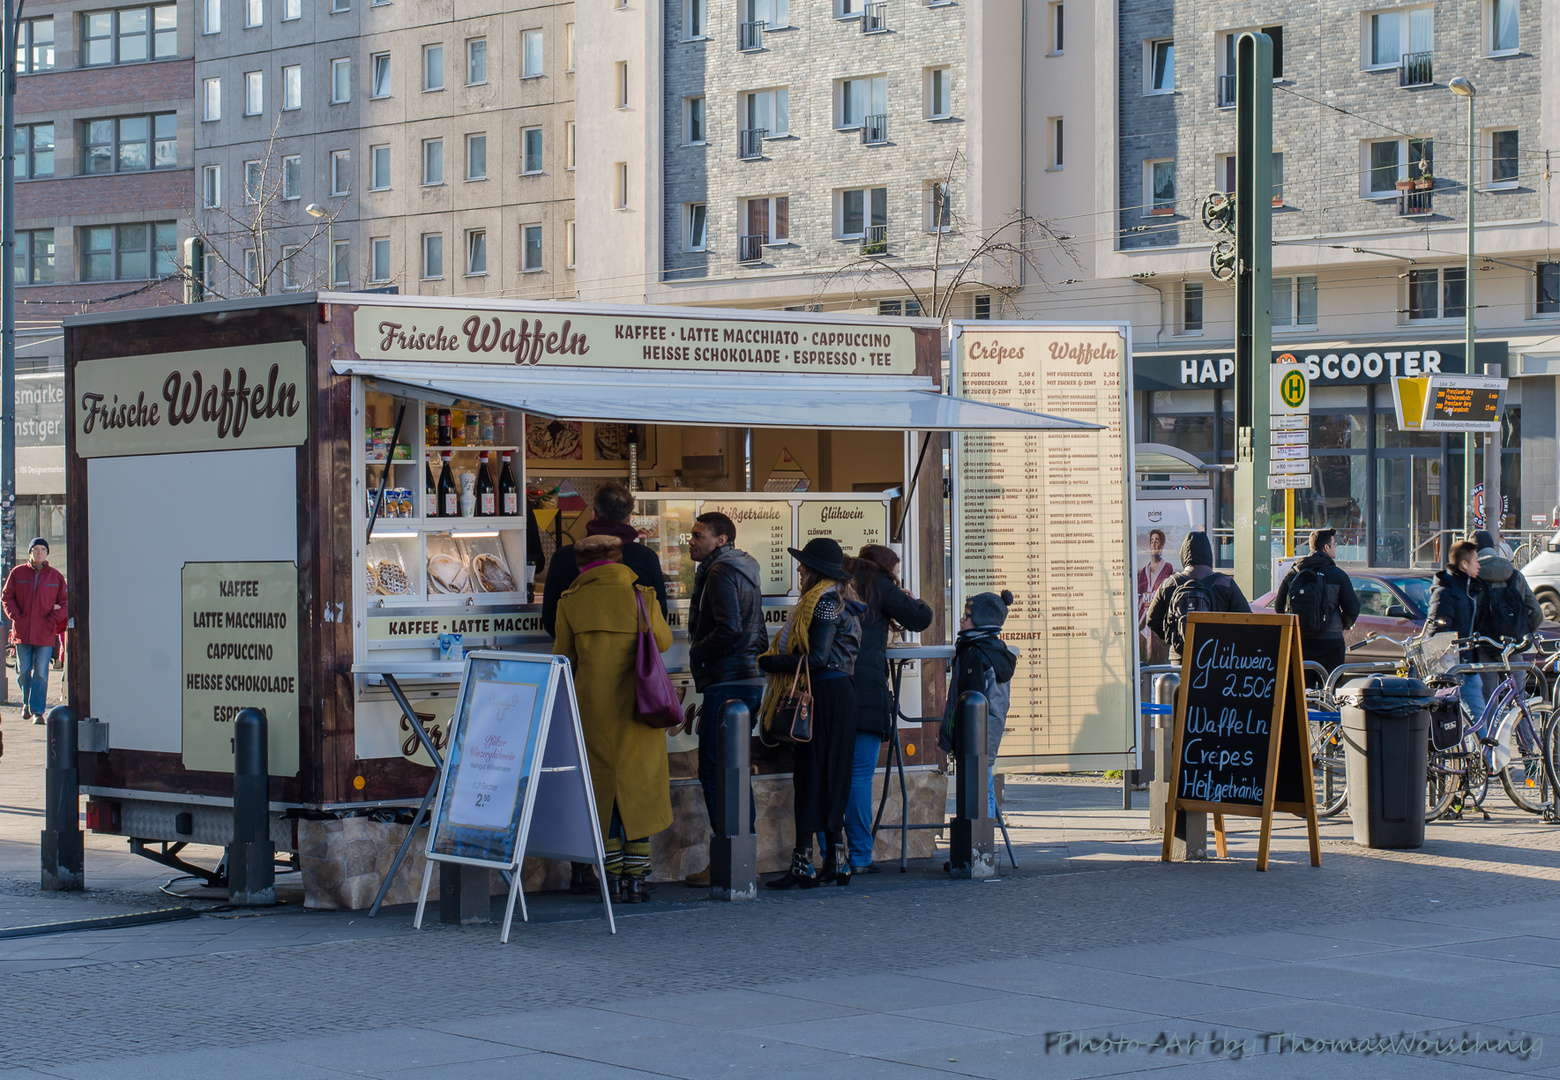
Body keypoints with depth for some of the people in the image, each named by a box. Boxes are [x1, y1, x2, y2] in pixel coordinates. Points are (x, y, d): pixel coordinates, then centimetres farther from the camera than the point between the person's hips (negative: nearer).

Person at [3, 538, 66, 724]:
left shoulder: (56, 576, 5)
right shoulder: (18, 573, 5)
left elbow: (63, 602, 8)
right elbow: (6, 597, 7)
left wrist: (52, 620, -5)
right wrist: (16, 617, -5)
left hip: (45, 633, -1)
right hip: (22, 632, 1)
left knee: (41, 673, -5)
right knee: (23, 671, 7)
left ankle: (37, 710, -1)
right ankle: (26, 703, 31)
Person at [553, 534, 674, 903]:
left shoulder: (571, 603, -2)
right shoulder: (640, 596, -3)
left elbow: (563, 658, 5)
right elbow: (664, 641, 10)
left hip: (593, 705, 1)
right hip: (636, 705, 0)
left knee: (602, 788, 10)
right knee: (638, 789, 7)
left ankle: (613, 875, 9)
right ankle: (635, 878, 5)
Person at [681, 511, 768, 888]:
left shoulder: (720, 571, -11)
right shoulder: (745, 570, 19)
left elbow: (728, 629, -21)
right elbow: (757, 635, 23)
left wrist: (696, 653, -8)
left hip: (726, 684, -10)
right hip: (750, 680, 10)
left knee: (713, 772, -8)